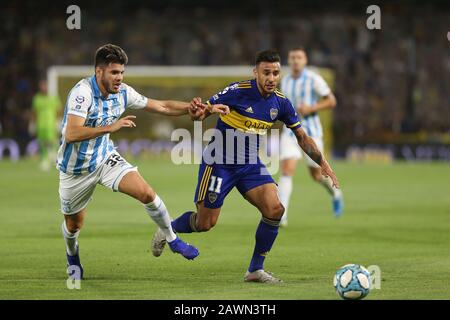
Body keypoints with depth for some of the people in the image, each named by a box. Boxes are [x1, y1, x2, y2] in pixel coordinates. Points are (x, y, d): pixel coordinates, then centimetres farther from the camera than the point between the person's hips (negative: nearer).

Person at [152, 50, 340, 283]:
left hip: (250, 165, 5)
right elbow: (201, 113, -14)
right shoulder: (238, 91, -18)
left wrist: (323, 164, 0)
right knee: (205, 223, -2)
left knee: (274, 209, -15)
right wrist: (200, 110, -38)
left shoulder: (280, 103, -2)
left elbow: (302, 137, 9)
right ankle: (166, 231, 32)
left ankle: (256, 269, 0)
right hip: (219, 163, -5)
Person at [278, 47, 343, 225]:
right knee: (287, 171, -15)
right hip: (290, 133, 3)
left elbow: (331, 101, -6)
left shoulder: (314, 79, -9)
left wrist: (311, 109, -19)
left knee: (317, 175, 8)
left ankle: (335, 193, 43)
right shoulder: (285, 81, 8)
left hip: (311, 132, -3)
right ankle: (281, 215, -20)